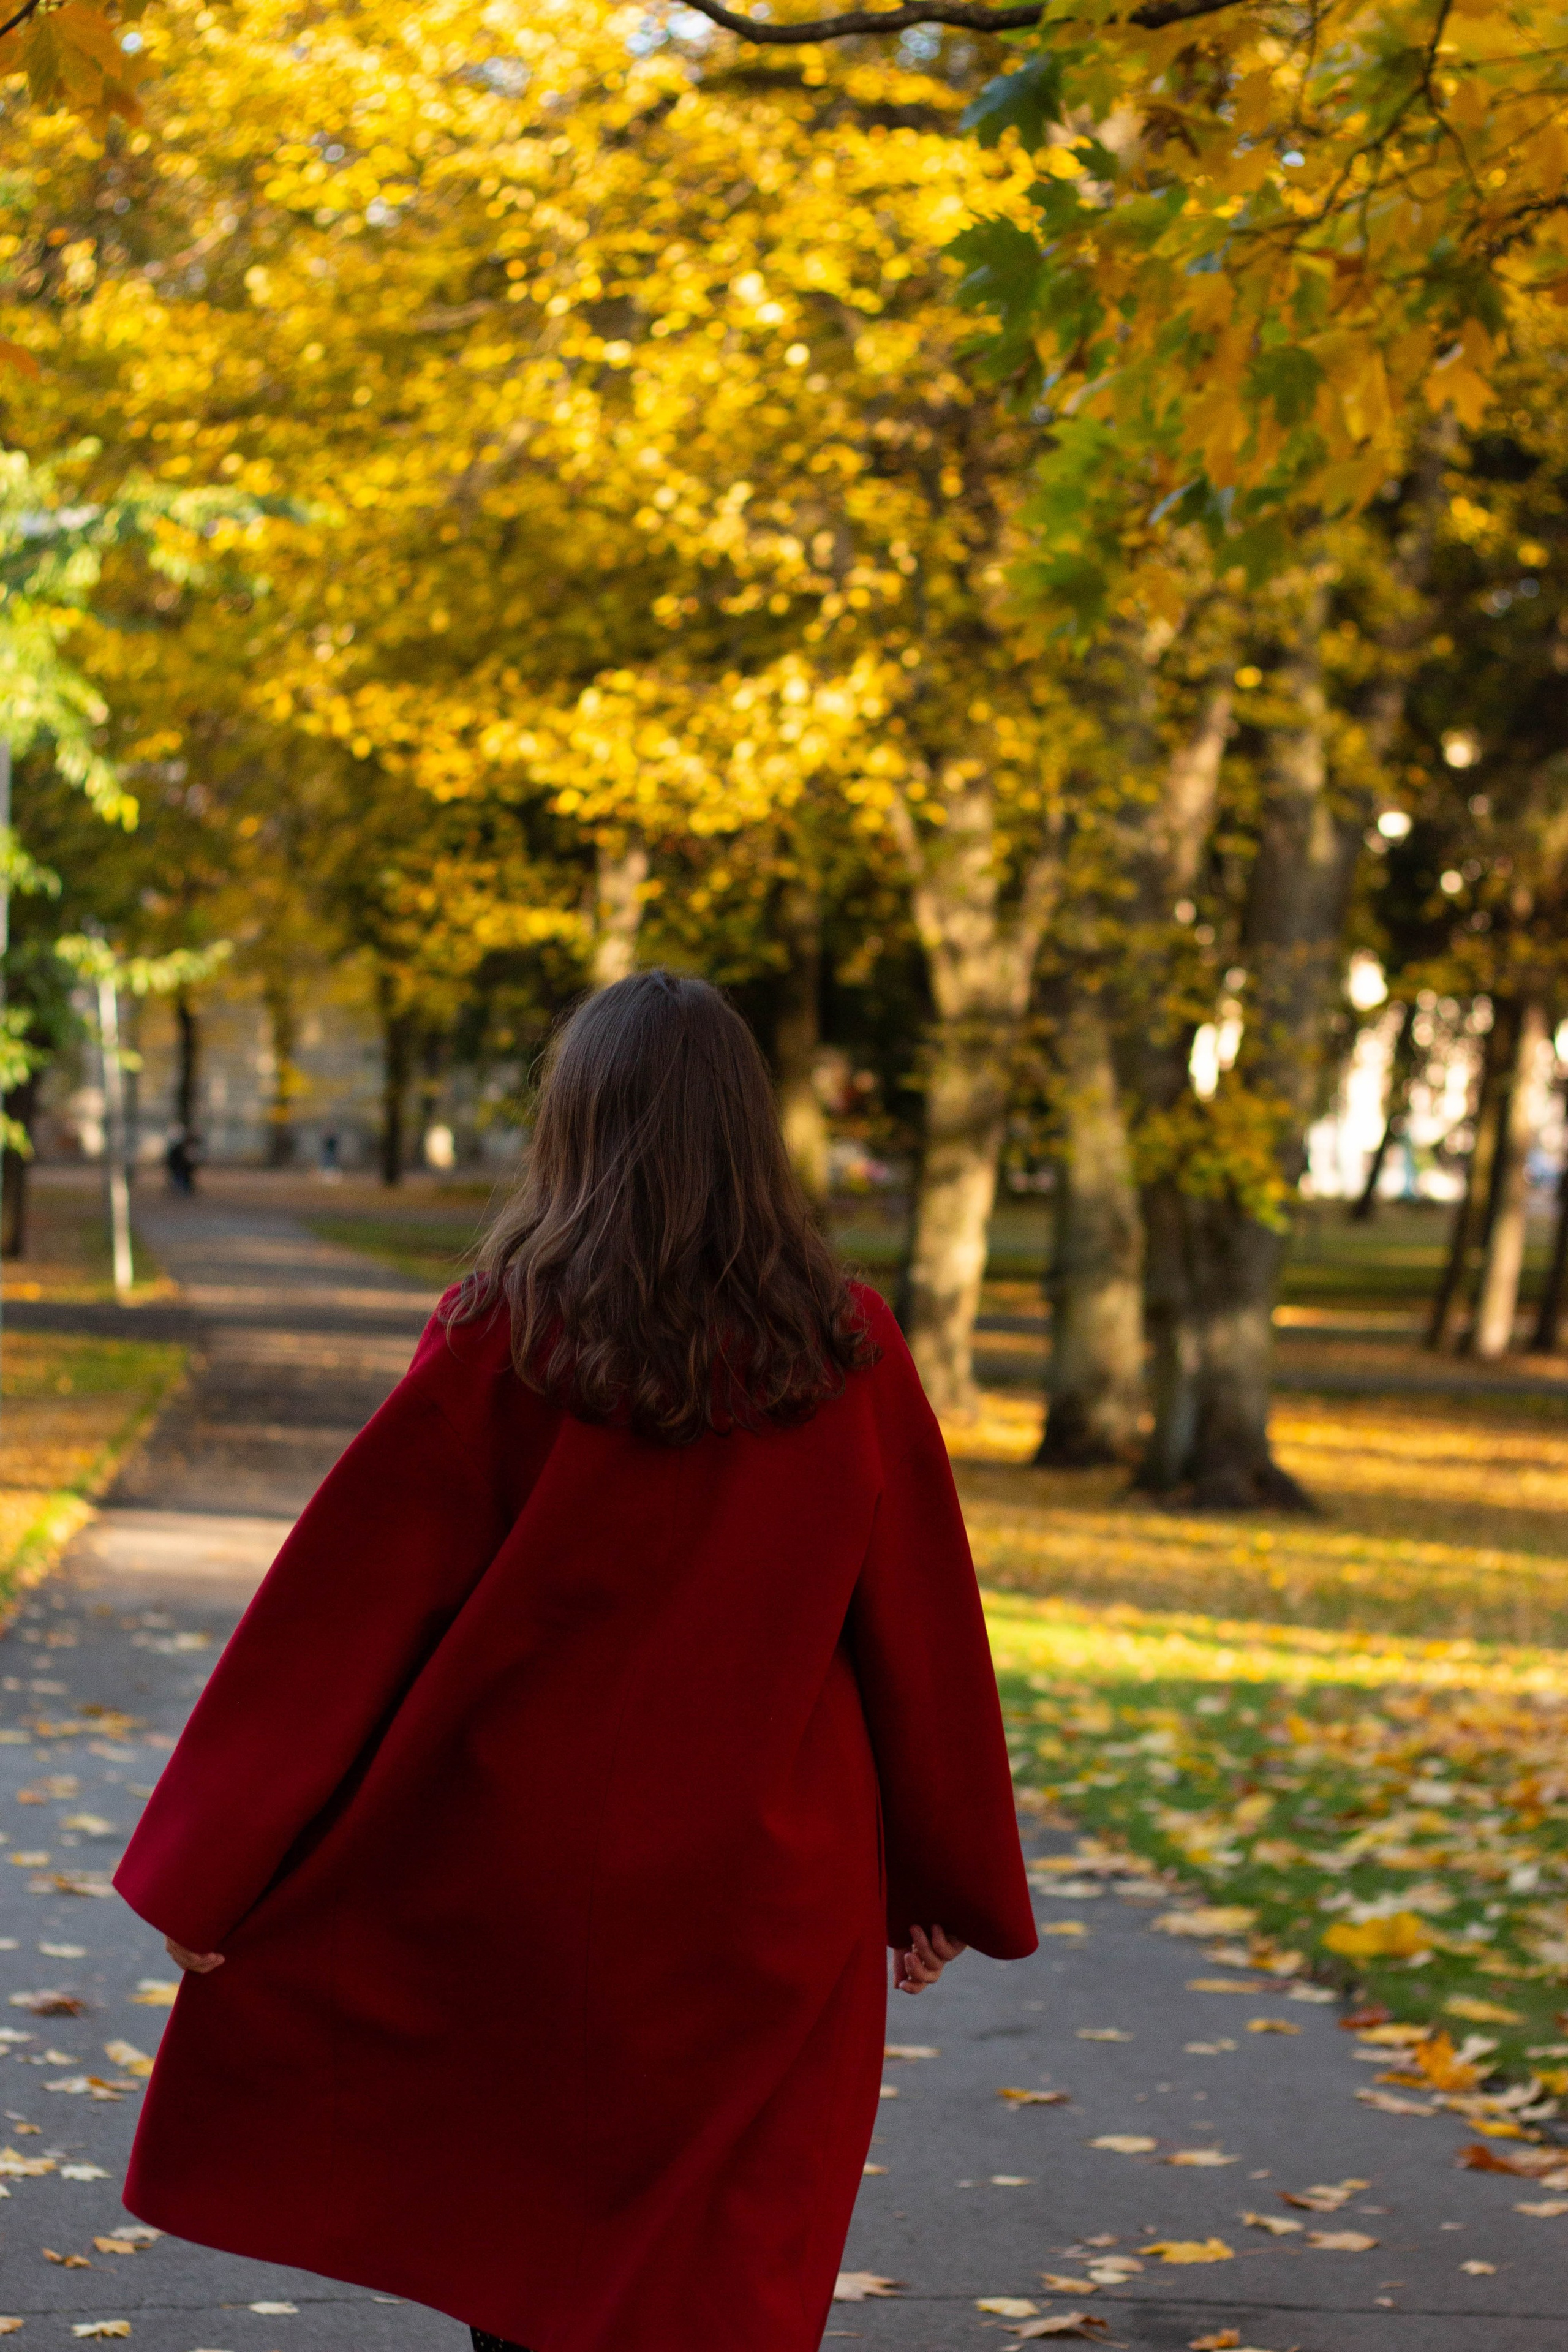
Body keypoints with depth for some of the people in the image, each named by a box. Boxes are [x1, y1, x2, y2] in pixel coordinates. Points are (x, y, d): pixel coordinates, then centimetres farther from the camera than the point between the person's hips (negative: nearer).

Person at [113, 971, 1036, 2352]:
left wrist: (205, 1867, -2)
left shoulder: (505, 1340, -11)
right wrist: (943, 1888, 17)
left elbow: (347, 1602, -8)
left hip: (531, 1889, -1)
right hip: (775, 1906, 1)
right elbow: (925, 1630, 4)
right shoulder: (850, 1354, -4)